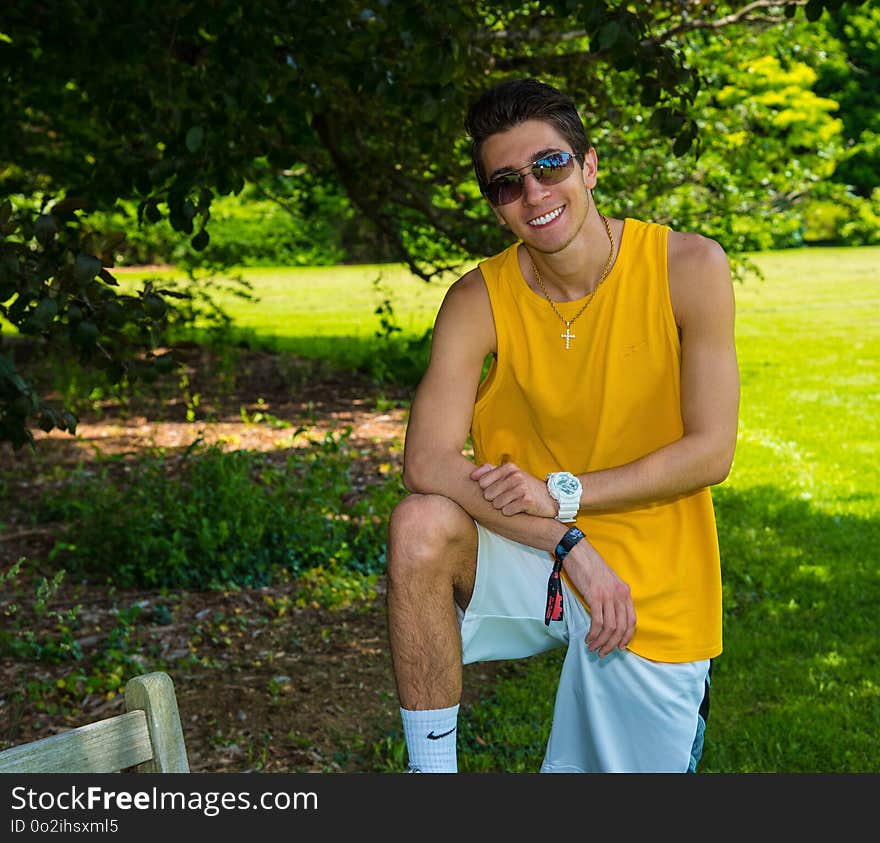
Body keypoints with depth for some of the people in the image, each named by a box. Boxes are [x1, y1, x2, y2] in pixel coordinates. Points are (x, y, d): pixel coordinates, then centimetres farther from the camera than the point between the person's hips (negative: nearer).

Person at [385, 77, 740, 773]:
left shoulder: (689, 268, -13)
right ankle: (431, 770, -16)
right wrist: (570, 544, -26)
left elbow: (711, 451, -12)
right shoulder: (480, 299, -10)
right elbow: (427, 461, -19)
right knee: (421, 526, -29)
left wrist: (562, 493, -21)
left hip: (652, 584, 0)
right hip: (525, 555, 1)